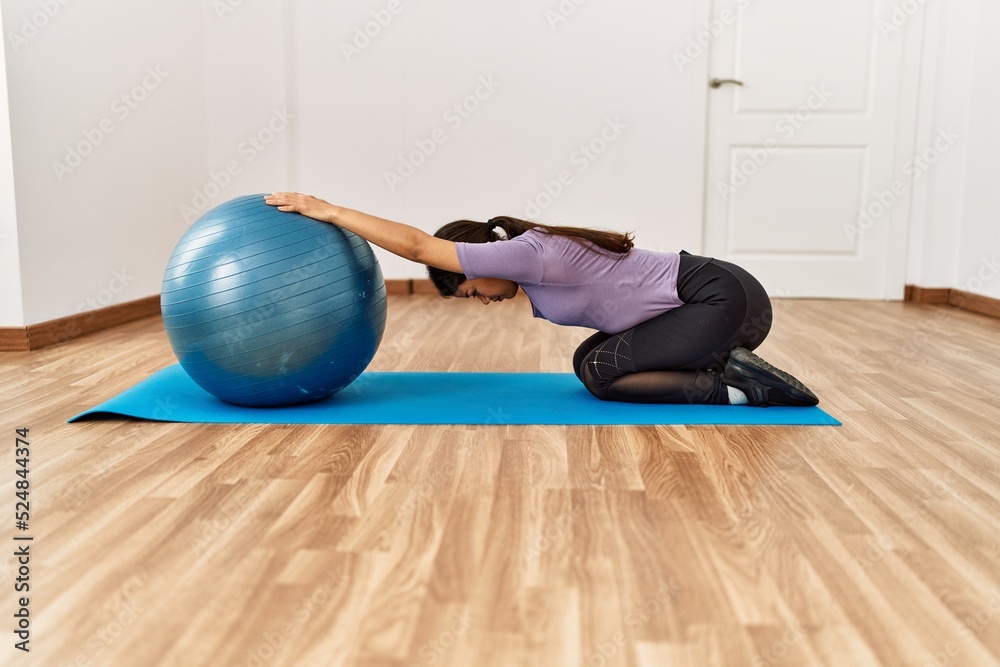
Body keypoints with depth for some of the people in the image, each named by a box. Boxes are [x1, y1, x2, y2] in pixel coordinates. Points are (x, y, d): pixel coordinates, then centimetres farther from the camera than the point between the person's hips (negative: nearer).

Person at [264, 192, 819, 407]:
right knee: (590, 360, 9)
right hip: (706, 298, 9)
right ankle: (726, 365, 10)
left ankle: (740, 387, -6)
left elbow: (417, 245, -20)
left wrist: (328, 210, -14)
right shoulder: (534, 255, 7)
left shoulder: (525, 253, -18)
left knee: (602, 374, -8)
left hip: (725, 299, -9)